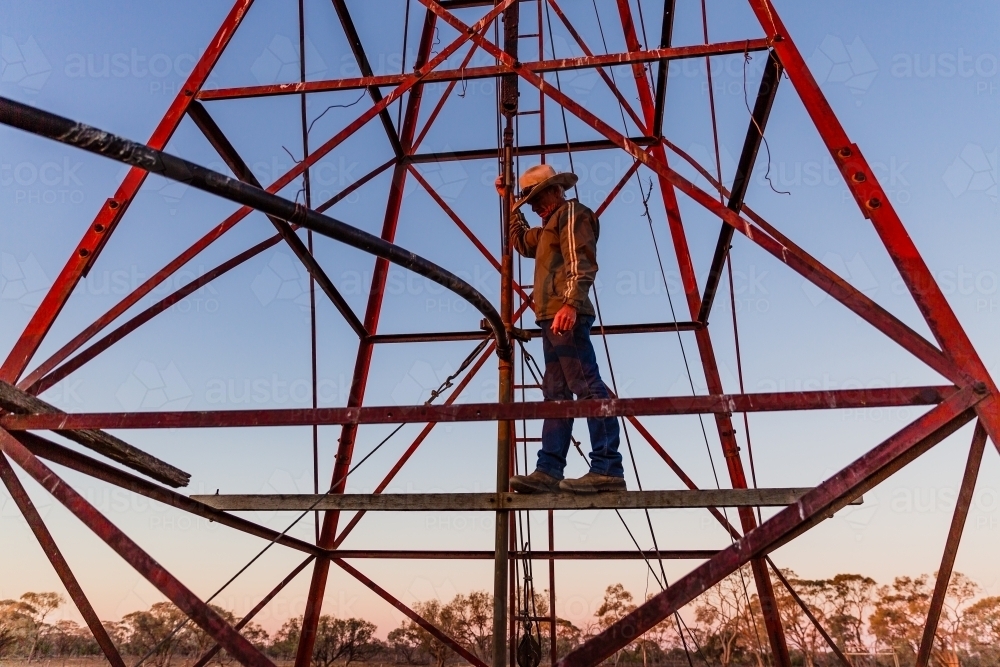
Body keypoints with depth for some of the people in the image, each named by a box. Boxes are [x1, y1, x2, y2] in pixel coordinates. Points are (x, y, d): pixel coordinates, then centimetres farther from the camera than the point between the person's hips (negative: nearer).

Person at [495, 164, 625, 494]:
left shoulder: (572, 212, 2)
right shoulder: (552, 226, 31)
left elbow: (581, 261, -14)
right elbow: (522, 240, 49)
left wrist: (571, 302, -27)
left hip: (566, 315, -11)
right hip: (552, 318, 11)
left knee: (587, 386, -16)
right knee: (556, 393, 3)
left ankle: (608, 469, -19)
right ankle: (549, 470, 1)